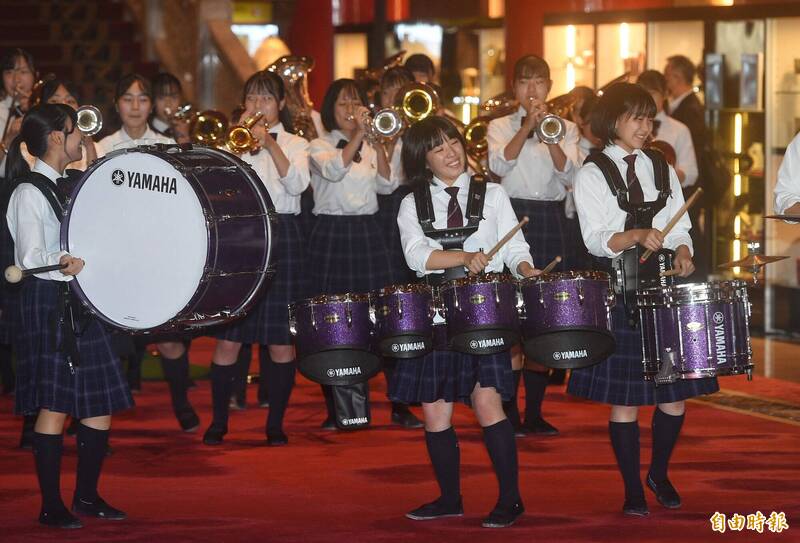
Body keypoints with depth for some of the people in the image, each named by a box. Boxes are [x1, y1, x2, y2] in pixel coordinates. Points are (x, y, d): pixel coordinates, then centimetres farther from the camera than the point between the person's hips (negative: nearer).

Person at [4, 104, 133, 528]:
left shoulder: (69, 186, 16)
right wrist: (64, 265, -36)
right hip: (49, 305, -8)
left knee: (100, 403, 8)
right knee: (55, 406, -6)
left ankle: (87, 496, 19)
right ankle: (51, 506, 1)